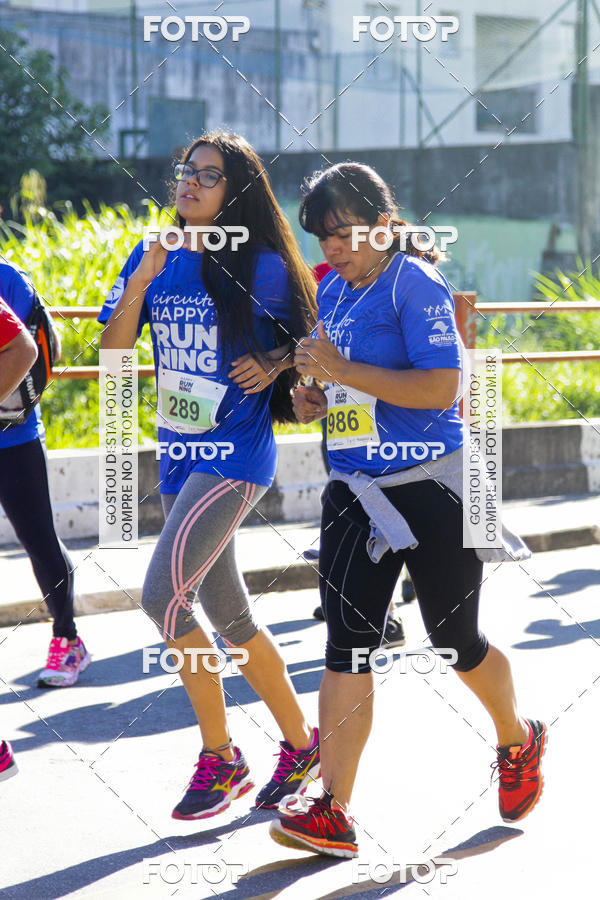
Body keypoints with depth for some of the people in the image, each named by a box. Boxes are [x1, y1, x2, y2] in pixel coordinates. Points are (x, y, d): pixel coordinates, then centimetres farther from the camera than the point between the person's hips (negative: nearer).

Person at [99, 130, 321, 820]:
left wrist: (276, 364, -13)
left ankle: (219, 755, -3)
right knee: (228, 615, 12)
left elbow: (312, 340, 6)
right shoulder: (154, 260, 8)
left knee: (162, 594, -17)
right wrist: (140, 282, -11)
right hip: (180, 454, 7)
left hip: (237, 453, -6)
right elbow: (113, 353, 2)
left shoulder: (261, 267, -5)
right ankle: (301, 742, 28)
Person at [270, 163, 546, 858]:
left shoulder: (414, 282, -12)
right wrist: (318, 399, 4)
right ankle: (332, 814, -5)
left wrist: (343, 371, -23)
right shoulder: (332, 292, 11)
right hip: (354, 492, 6)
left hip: (429, 488, -6)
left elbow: (442, 387, -22)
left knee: (457, 642, 7)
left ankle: (517, 741, 37)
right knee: (347, 646, -3)